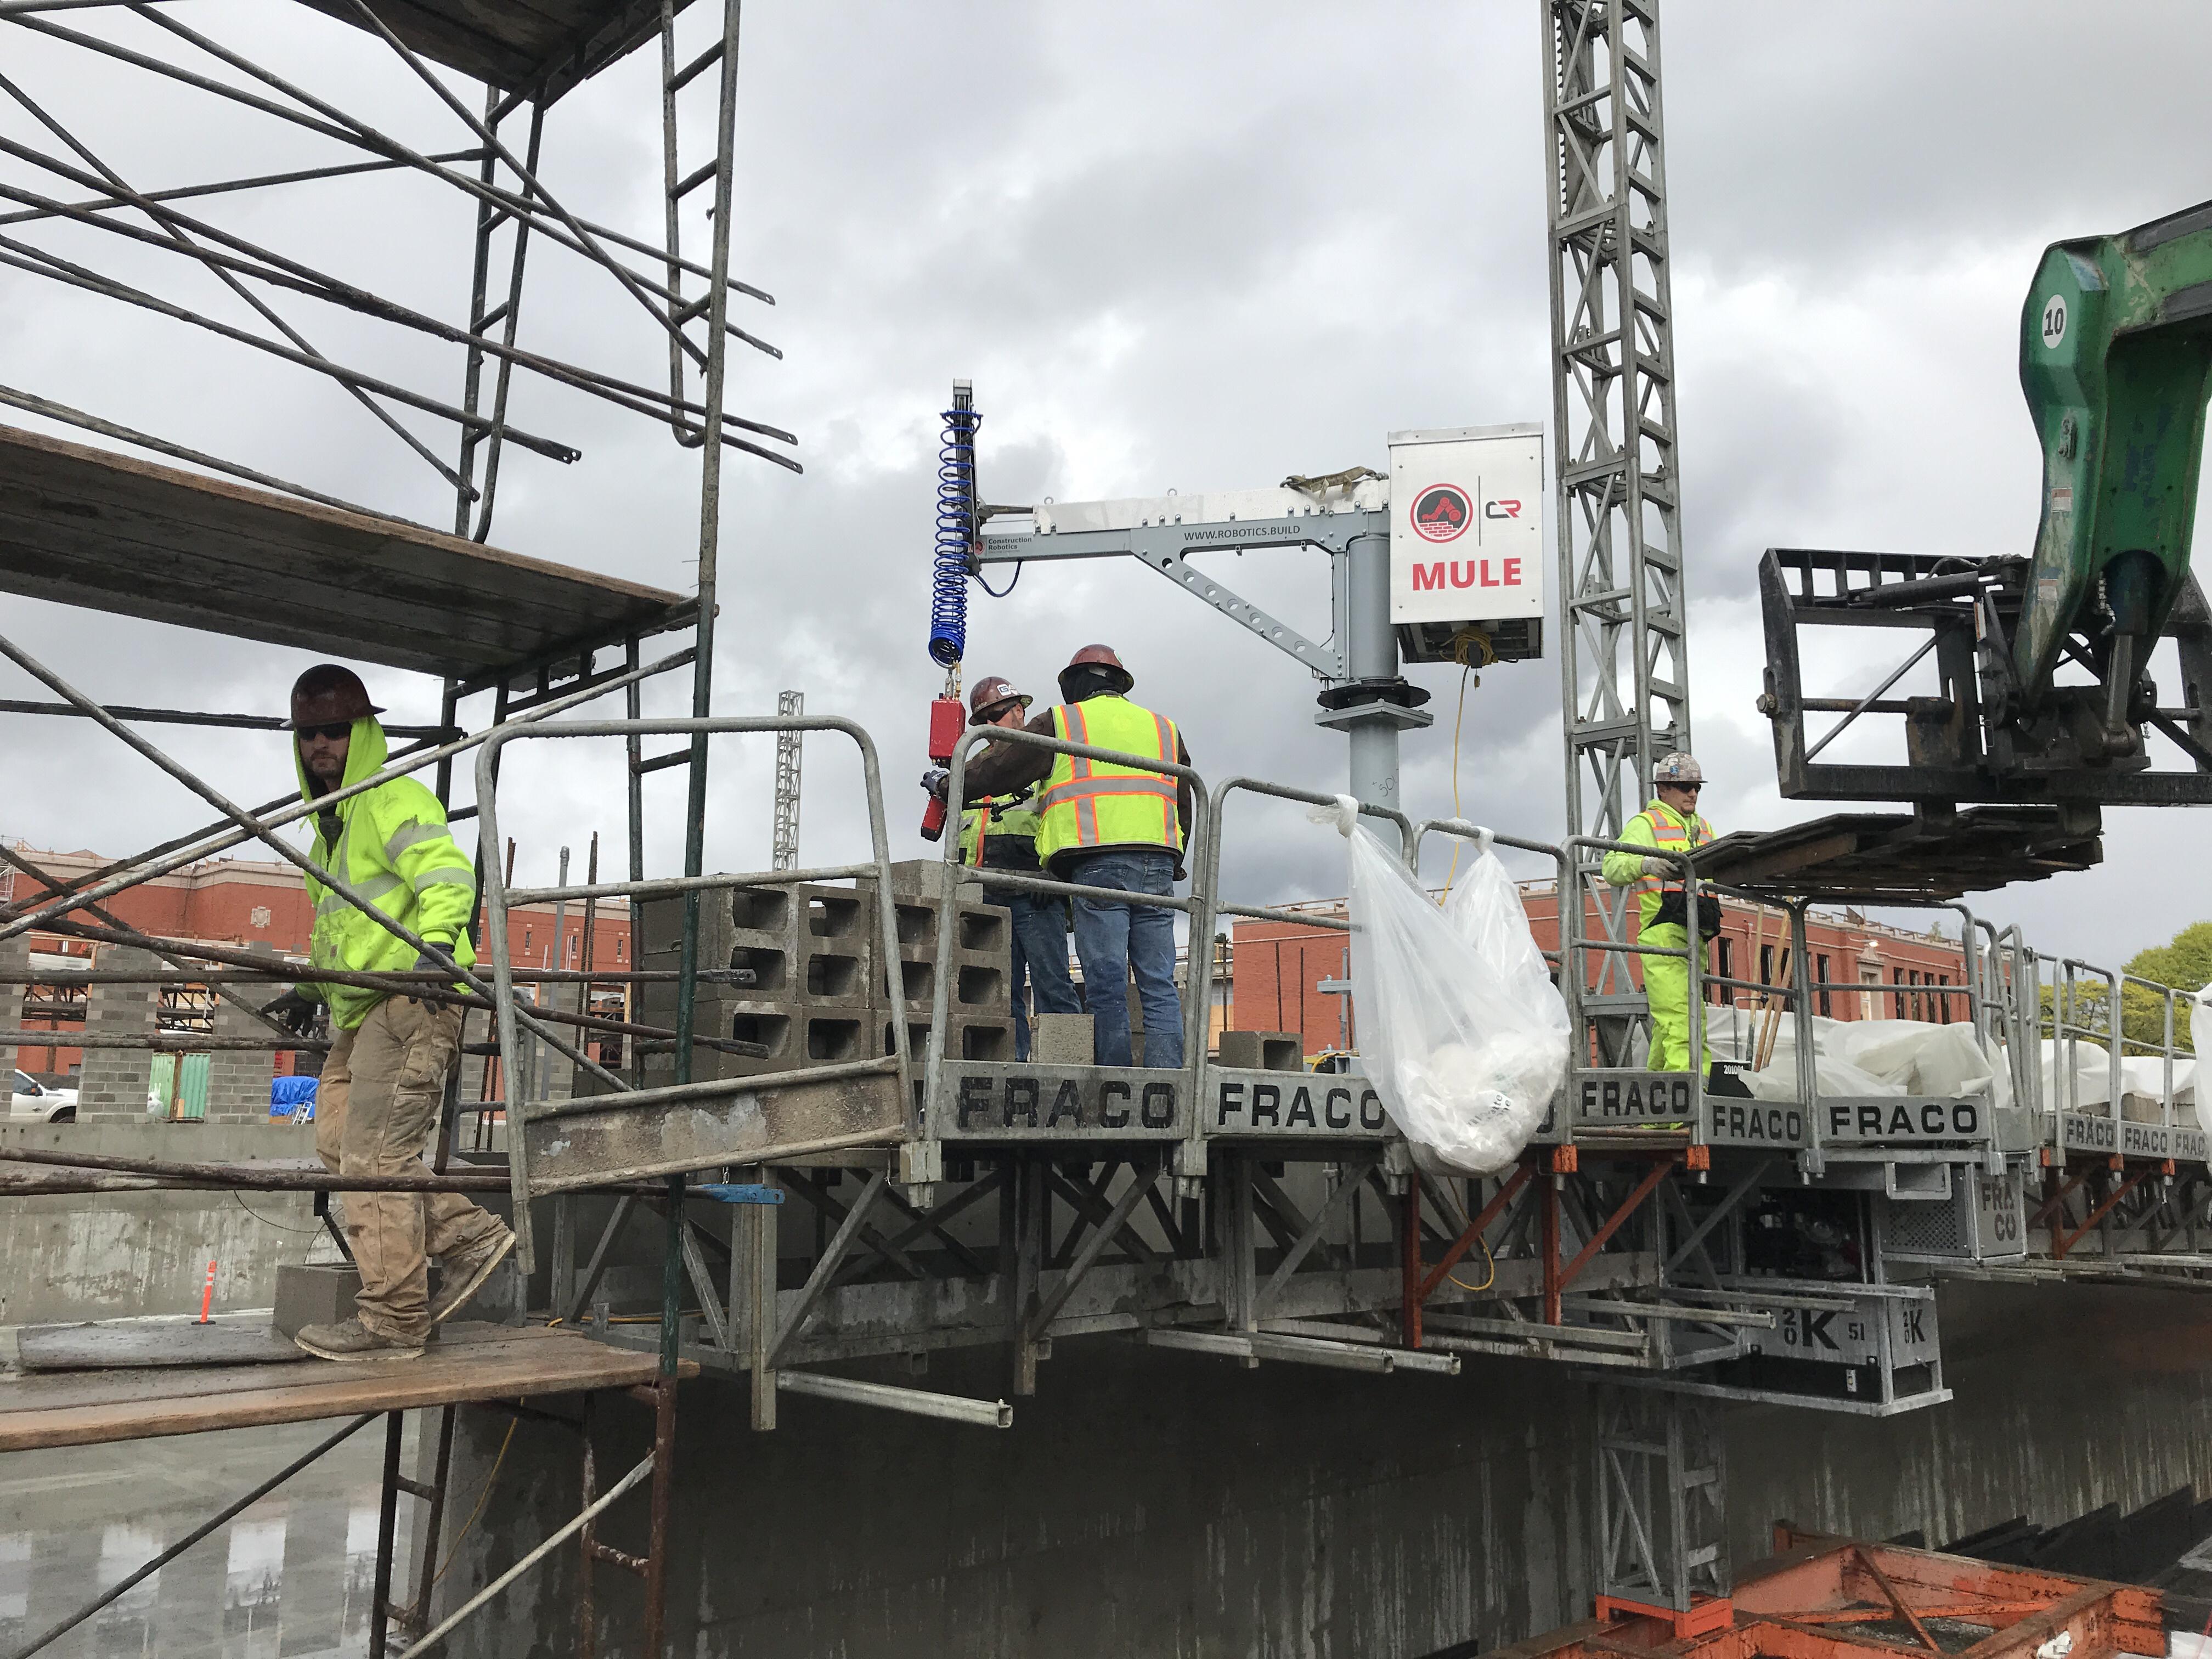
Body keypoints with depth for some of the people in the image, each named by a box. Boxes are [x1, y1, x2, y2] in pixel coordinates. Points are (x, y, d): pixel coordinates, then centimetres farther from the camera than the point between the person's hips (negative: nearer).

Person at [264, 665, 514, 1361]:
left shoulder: (393, 800, -7)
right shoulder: (330, 822, 25)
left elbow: (448, 874, -23)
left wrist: (437, 940, -40)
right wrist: (312, 988, 30)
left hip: (410, 998, -10)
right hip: (363, 1011, 10)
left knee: (375, 1153, -10)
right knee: (339, 1139, 7)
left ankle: (392, 1321, -3)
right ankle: (470, 1236, 11)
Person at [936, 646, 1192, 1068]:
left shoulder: (1061, 722, 11)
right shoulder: (1164, 728, 24)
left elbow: (999, 767, 12)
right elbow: (1184, 807, 26)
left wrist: (947, 784, 29)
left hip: (1097, 863, -4)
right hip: (1158, 865, 4)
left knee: (1107, 985, -5)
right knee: (1159, 986, 2)